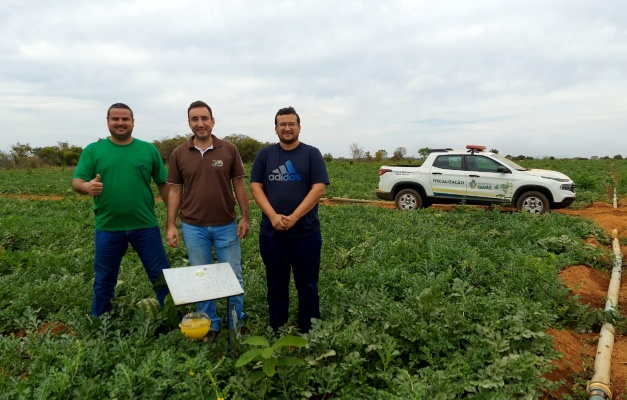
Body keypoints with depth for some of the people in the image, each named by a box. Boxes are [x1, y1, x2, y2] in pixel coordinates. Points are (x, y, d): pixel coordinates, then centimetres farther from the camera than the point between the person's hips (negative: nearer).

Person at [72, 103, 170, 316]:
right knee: (104, 280, 15)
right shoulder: (92, 150, 3)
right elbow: (76, 182, -3)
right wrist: (87, 186, -26)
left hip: (145, 226, 0)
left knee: (161, 275, 8)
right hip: (107, 228, 1)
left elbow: (163, 184, 5)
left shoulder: (149, 150, 3)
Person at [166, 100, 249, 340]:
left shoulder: (229, 150, -3)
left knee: (233, 276, 9)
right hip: (193, 227, 1)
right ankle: (210, 325, 26)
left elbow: (239, 185, 1)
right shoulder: (178, 154, 0)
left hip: (226, 225, 0)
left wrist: (245, 217, -3)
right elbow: (175, 191, 3)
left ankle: (236, 323, 27)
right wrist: (171, 225, -1)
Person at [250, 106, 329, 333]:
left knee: (307, 287, 7)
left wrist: (293, 217, -17)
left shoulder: (312, 154, 2)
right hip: (271, 233, 2)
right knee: (276, 287, 13)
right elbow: (255, 187, 1)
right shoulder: (265, 155, 8)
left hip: (306, 233, -2)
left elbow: (318, 188, -8)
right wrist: (273, 216, -15)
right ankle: (276, 333, 27)